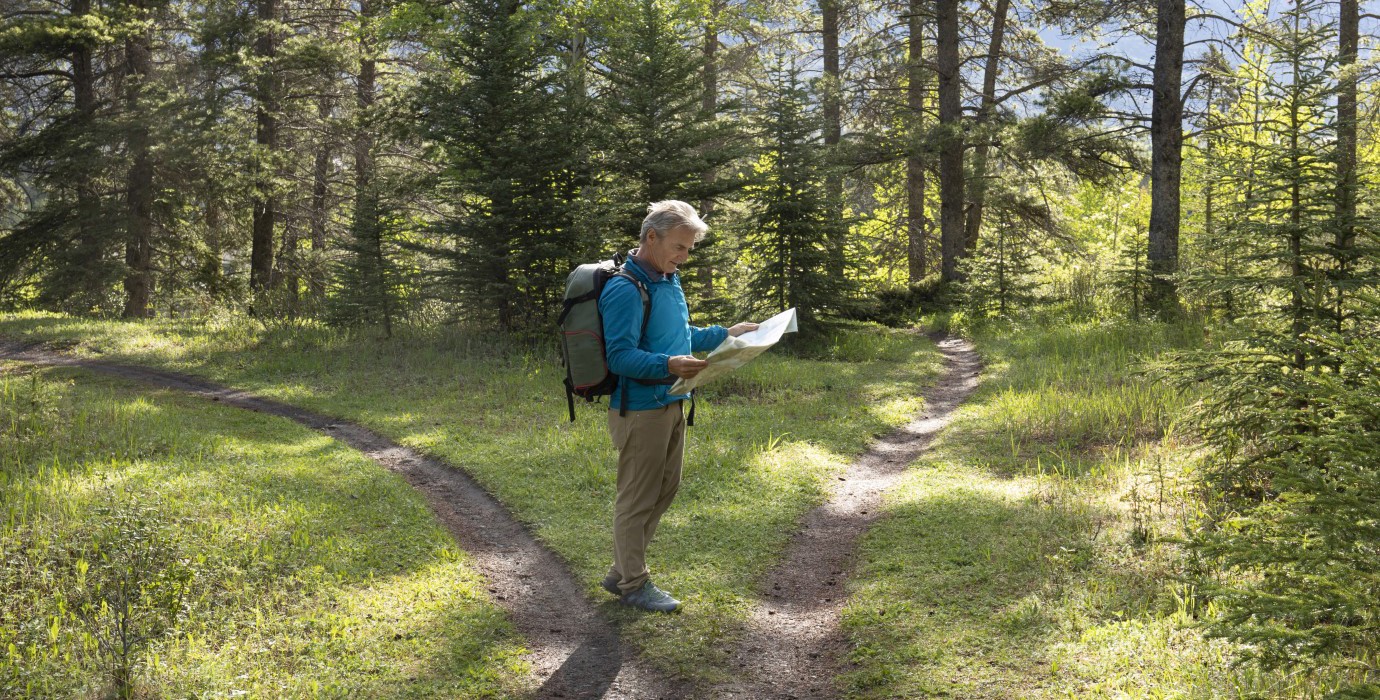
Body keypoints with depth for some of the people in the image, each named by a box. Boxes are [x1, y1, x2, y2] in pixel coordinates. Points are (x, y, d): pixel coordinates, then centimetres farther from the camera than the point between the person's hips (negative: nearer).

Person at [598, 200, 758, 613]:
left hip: (670, 404, 10)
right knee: (638, 498, 2)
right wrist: (668, 366, -37)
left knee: (664, 490, 17)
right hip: (640, 409, -10)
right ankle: (633, 584, 17)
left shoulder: (669, 282, 11)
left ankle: (622, 573, 30)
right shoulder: (625, 290, -19)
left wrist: (726, 334, 16)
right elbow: (619, 357, -24)